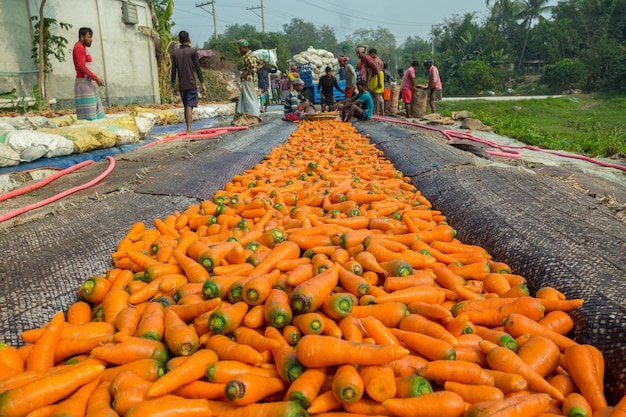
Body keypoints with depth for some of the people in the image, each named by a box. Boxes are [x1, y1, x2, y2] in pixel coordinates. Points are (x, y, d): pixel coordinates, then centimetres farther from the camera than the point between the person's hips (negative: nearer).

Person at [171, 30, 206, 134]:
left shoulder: (175, 53, 7)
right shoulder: (192, 52, -4)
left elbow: (173, 70, 6)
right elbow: (198, 69, -7)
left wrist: (173, 83, 16)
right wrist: (202, 84, -4)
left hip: (181, 86, 4)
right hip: (191, 84, -4)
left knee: (186, 107, 13)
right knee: (190, 106, -8)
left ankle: (188, 129, 18)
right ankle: (189, 128, -17)